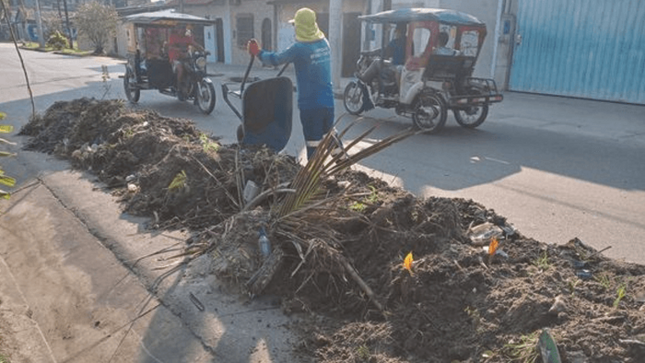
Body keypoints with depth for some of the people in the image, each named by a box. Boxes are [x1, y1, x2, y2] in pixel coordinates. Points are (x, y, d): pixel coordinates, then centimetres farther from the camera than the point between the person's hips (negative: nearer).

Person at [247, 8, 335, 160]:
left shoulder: (299, 49, -16)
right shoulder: (325, 43, 4)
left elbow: (275, 59, -5)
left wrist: (257, 52, 12)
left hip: (310, 104, -7)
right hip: (328, 101, 7)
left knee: (313, 142, 0)